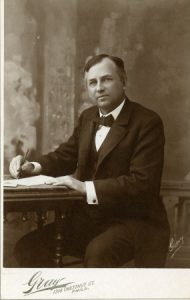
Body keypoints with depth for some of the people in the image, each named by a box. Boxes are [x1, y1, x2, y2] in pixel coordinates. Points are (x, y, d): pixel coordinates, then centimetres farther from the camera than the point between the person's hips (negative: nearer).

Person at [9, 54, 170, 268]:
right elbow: (65, 156, 18)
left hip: (133, 221, -6)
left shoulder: (148, 122, -12)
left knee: (98, 253, -36)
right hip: (89, 217, 6)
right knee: (27, 247, -8)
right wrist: (33, 167, -4)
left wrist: (87, 187, -26)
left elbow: (142, 182, -21)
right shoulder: (88, 117, 10)